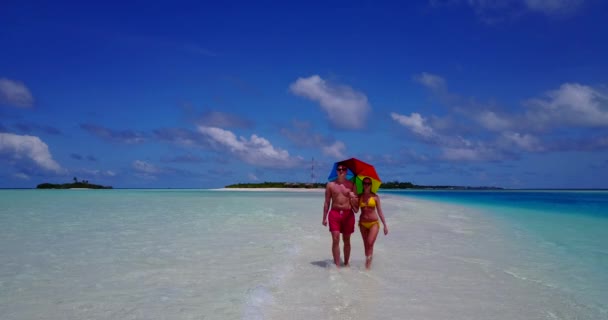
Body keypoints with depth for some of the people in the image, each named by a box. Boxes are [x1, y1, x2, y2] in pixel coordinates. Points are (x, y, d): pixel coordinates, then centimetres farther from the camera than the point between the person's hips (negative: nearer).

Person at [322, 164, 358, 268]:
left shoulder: (351, 184, 6)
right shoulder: (330, 184, 5)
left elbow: (356, 202, 7)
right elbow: (327, 202, 7)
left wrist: (353, 197, -17)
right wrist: (324, 218, 3)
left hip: (348, 214, 1)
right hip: (334, 213, -1)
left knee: (346, 240, 9)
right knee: (335, 240, -8)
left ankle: (346, 263, 22)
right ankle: (337, 265, -5)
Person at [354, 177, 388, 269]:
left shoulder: (375, 197, -3)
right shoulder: (359, 196, 2)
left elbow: (380, 211, 0)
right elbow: (356, 210, -5)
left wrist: (385, 225, -2)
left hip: (374, 223, -3)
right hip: (363, 223, 3)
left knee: (370, 243, -14)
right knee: (366, 245, 9)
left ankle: (369, 263, -9)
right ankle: (367, 261, 20)